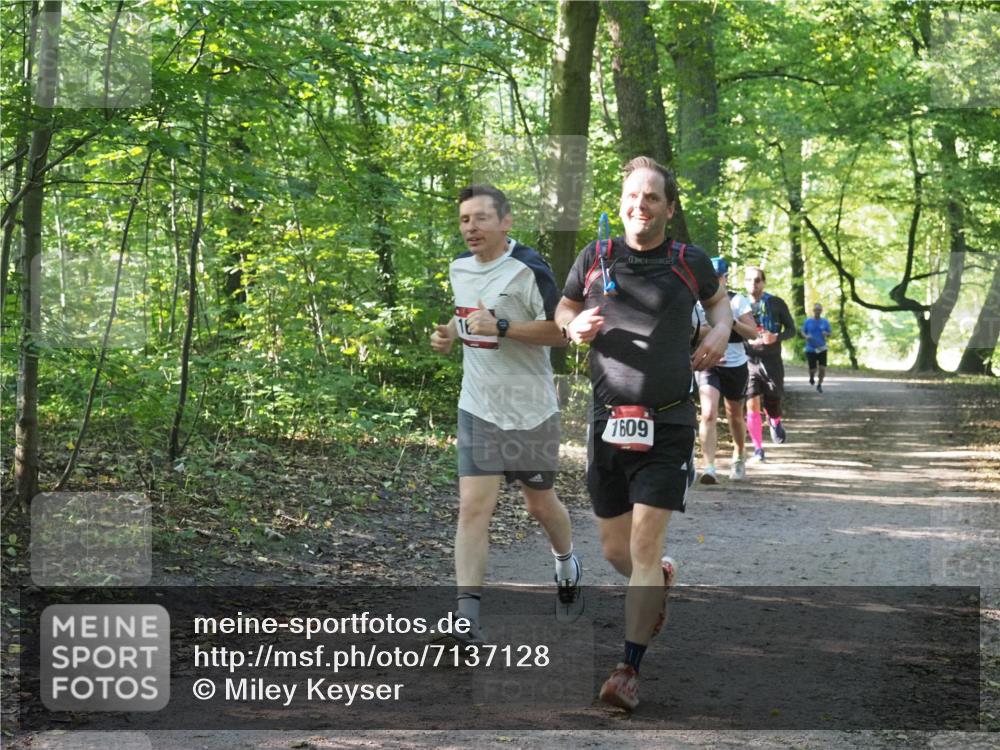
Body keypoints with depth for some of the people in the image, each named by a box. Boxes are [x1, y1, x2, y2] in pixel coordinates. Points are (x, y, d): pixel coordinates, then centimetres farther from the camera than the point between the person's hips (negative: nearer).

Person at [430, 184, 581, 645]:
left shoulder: (529, 269, -15)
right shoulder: (459, 268, 5)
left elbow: (561, 332, -17)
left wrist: (500, 326, -26)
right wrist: (450, 334, 4)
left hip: (531, 410, -4)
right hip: (478, 408, 4)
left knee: (540, 503, 14)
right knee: (473, 505, -10)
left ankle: (567, 563, 46)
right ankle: (467, 611, -13)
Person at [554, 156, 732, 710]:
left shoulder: (690, 263, 2)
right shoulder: (594, 259, 3)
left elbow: (718, 299, 23)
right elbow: (562, 311, 17)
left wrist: (720, 332, 2)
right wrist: (574, 327, -6)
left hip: (667, 428, -2)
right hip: (607, 425, 2)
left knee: (644, 549, -10)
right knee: (615, 550, 12)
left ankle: (629, 669, -5)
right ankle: (661, 580, 47)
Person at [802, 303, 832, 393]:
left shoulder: (825, 322, 3)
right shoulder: (808, 321, 0)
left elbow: (829, 334, 8)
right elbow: (803, 332, 8)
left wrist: (826, 334, -15)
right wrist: (806, 336, -14)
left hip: (822, 349, 1)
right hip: (810, 349, -1)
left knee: (823, 368, -10)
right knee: (812, 369, -3)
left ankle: (819, 385, 14)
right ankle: (812, 377, 35)